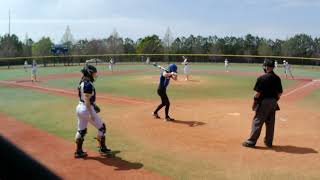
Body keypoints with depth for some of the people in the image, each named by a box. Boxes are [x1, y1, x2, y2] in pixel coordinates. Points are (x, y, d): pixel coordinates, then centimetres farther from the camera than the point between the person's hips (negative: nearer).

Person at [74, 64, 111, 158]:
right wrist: (91, 113, -22)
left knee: (81, 130, 16)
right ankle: (102, 148, 17)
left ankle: (78, 151, 23)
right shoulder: (88, 84, -20)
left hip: (79, 107, 9)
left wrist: (93, 105, 23)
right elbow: (87, 100, -22)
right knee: (101, 127, 7)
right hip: (87, 109, -9)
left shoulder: (82, 82, 9)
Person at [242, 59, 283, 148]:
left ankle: (251, 141, 3)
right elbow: (279, 93, 7)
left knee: (257, 121, 0)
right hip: (273, 103, 6)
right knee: (270, 122, 13)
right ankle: (269, 142, 23)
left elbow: (258, 92, -15)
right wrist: (275, 101, 18)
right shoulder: (277, 78, 4)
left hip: (263, 102, -5)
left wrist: (254, 102, -5)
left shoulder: (262, 78, -13)